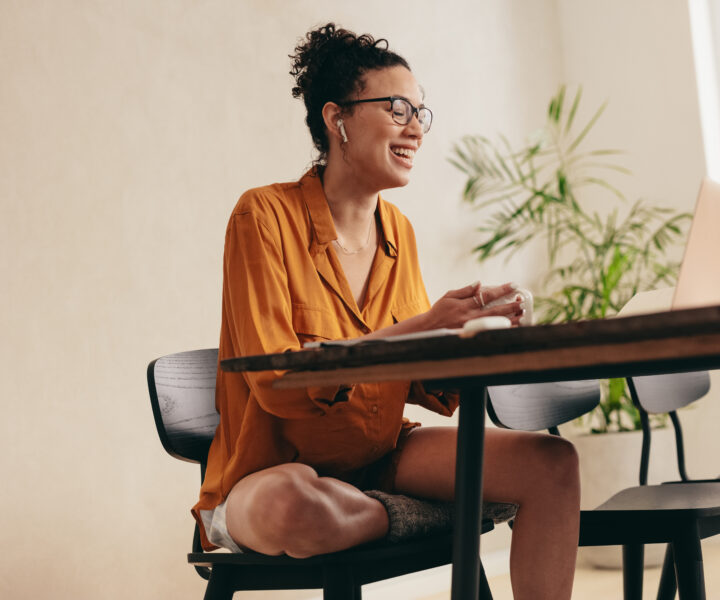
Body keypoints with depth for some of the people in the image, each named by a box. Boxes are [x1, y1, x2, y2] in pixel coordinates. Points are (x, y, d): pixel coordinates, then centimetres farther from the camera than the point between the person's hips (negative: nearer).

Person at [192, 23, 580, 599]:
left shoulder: (399, 232, 7)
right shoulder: (265, 216, -13)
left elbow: (419, 384, 5)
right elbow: (276, 384, -22)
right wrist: (421, 329, -28)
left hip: (382, 455, 5)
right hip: (274, 471, -5)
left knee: (553, 463, -14)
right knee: (292, 504, -40)